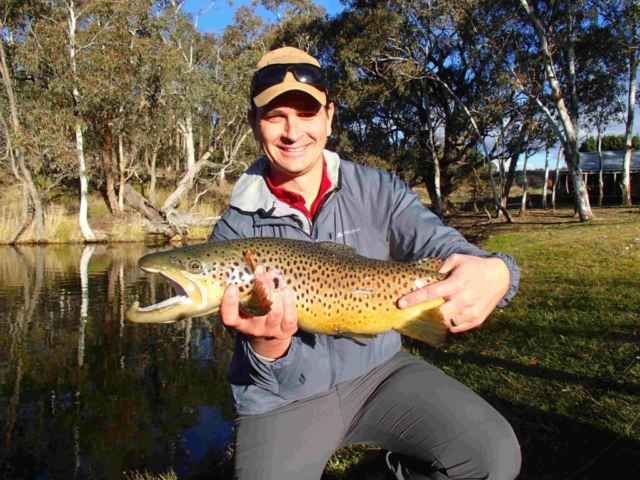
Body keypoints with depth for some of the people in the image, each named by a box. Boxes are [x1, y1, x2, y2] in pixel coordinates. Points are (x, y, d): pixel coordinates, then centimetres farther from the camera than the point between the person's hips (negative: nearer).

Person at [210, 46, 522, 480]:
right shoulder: (237, 231, -9)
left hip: (377, 369, 1)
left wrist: (494, 272, -40)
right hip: (283, 400, 0)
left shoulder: (379, 192, -5)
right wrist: (268, 346, -35)